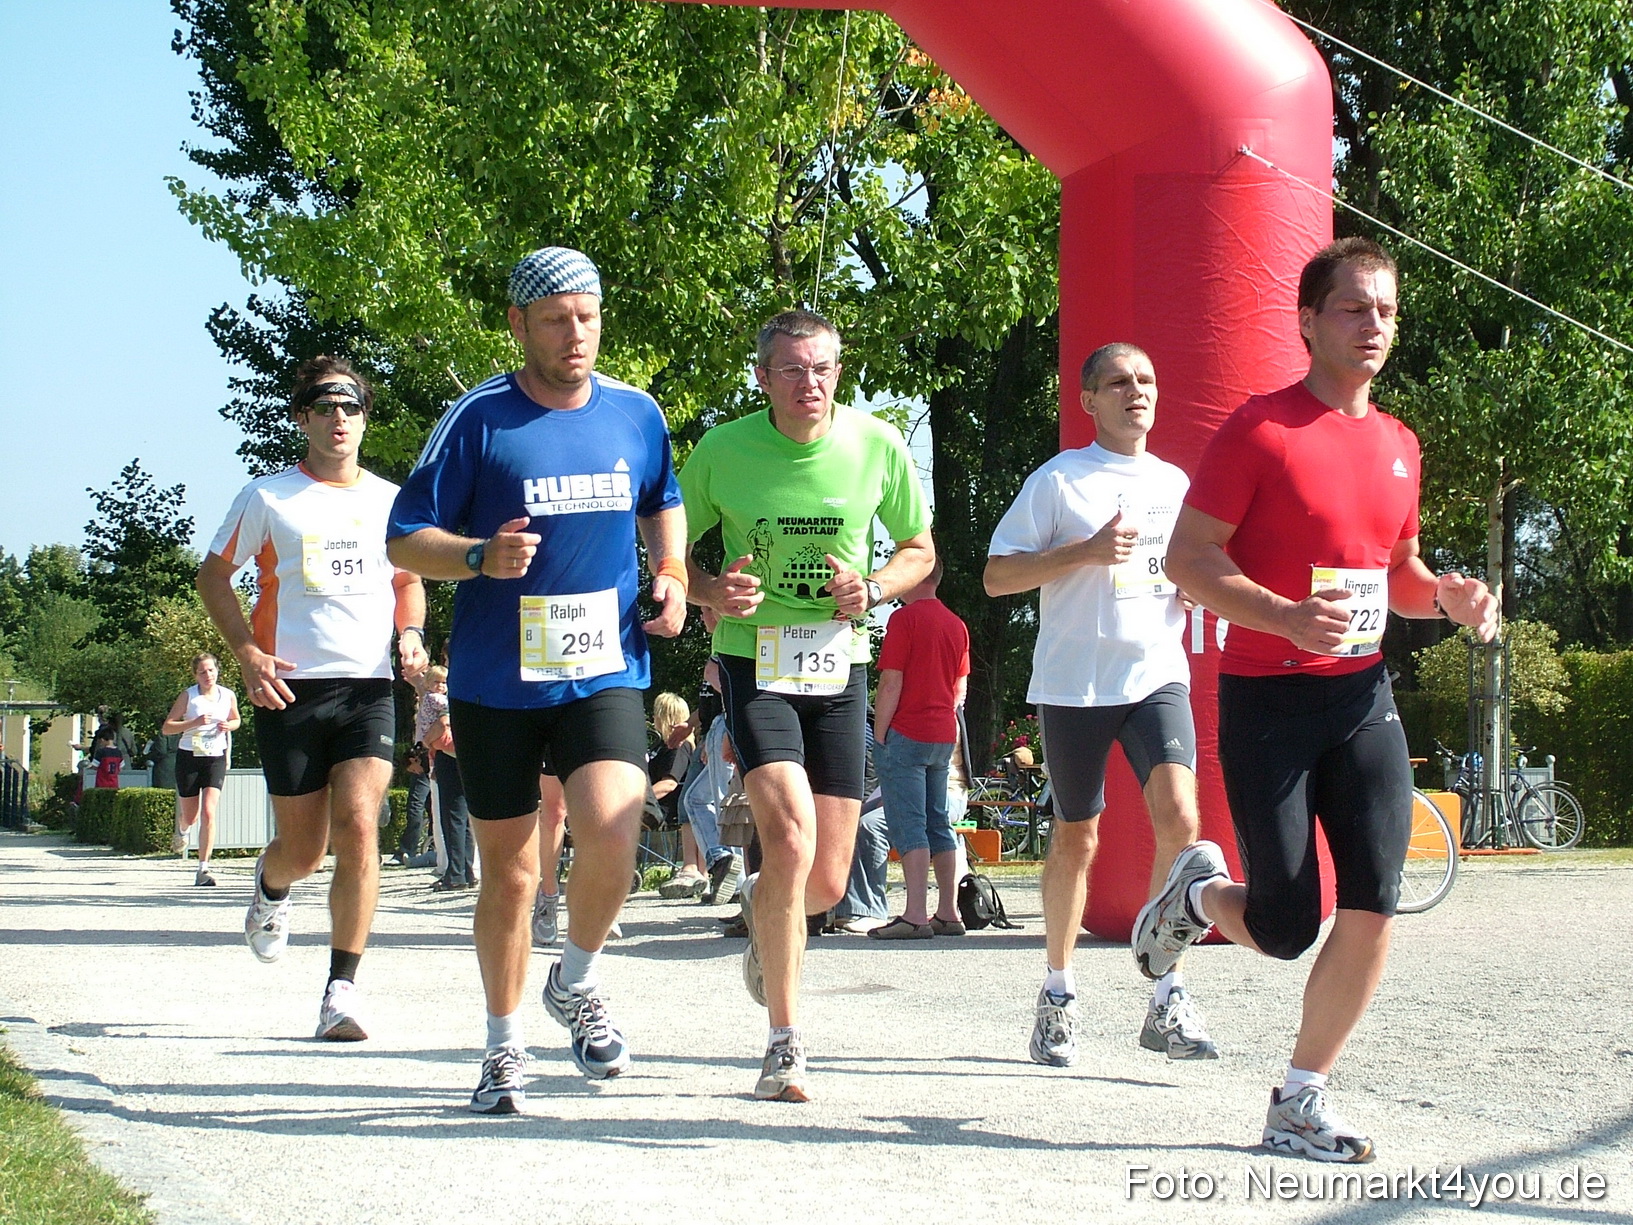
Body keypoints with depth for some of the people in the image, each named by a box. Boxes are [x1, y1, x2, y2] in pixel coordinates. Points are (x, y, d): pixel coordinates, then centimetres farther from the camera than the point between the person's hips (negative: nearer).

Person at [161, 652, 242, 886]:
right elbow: (166, 727, -7)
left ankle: (203, 868, -14)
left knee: (209, 813, -15)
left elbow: (236, 720, 21)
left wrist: (228, 726, -3)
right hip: (189, 758, -1)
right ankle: (181, 831, 49)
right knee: (190, 816, 10)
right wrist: (194, 722, -20)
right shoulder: (188, 695, -5)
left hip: (215, 759, 1)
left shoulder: (228, 696, 2)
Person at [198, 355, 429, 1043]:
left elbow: (408, 579, 26)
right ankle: (271, 889, 45)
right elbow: (214, 575, 8)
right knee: (304, 849, 6)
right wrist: (247, 651, -6)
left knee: (358, 828, -17)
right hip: (291, 689, -1)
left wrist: (410, 635, 6)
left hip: (369, 688, 1)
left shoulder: (390, 500, 11)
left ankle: (342, 989, -12)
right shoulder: (269, 497, 3)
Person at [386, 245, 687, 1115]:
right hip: (496, 683, -1)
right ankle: (505, 1048, 27)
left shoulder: (636, 415, 5)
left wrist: (671, 575, 9)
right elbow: (405, 538, -4)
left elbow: (662, 501, 26)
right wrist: (481, 556, -22)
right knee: (509, 872, 7)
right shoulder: (479, 420, -6)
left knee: (611, 839, -20)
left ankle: (576, 984, 10)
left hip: (605, 674, 1)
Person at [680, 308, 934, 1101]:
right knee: (790, 835, -23)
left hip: (839, 668, 3)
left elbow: (919, 549, 10)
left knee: (827, 882, 4)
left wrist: (874, 588, -10)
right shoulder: (721, 452, -8)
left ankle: (762, 907, 44)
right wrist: (711, 591, -16)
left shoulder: (877, 447, -4)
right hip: (753, 661, -3)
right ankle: (784, 1045, -12)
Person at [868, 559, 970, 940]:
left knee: (909, 826, -9)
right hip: (943, 737, 7)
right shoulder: (956, 624, 12)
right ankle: (948, 913, 11)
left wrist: (879, 736, -9)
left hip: (906, 735, -7)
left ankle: (915, 916, -16)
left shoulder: (904, 618, -10)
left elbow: (891, 683, -13)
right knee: (938, 824, 12)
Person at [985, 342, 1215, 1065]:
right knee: (1076, 838, 8)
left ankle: (1168, 1002, -13)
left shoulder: (1176, 484, 14)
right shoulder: (1059, 480, 0)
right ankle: (1058, 994, 26)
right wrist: (1086, 551, -15)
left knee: (1178, 816, -18)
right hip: (1074, 681, -2)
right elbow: (996, 576, -4)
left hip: (1157, 674, 2)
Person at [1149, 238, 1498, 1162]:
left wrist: (1446, 595, 1)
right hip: (1268, 700, -5)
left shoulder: (1399, 444, 12)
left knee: (1374, 905, -6)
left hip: (1363, 695, 6)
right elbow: (1188, 555, -10)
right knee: (1286, 930, -4)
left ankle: (1303, 1099, 10)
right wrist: (1286, 616, -24)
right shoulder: (1259, 428, -9)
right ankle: (1200, 893, 32)